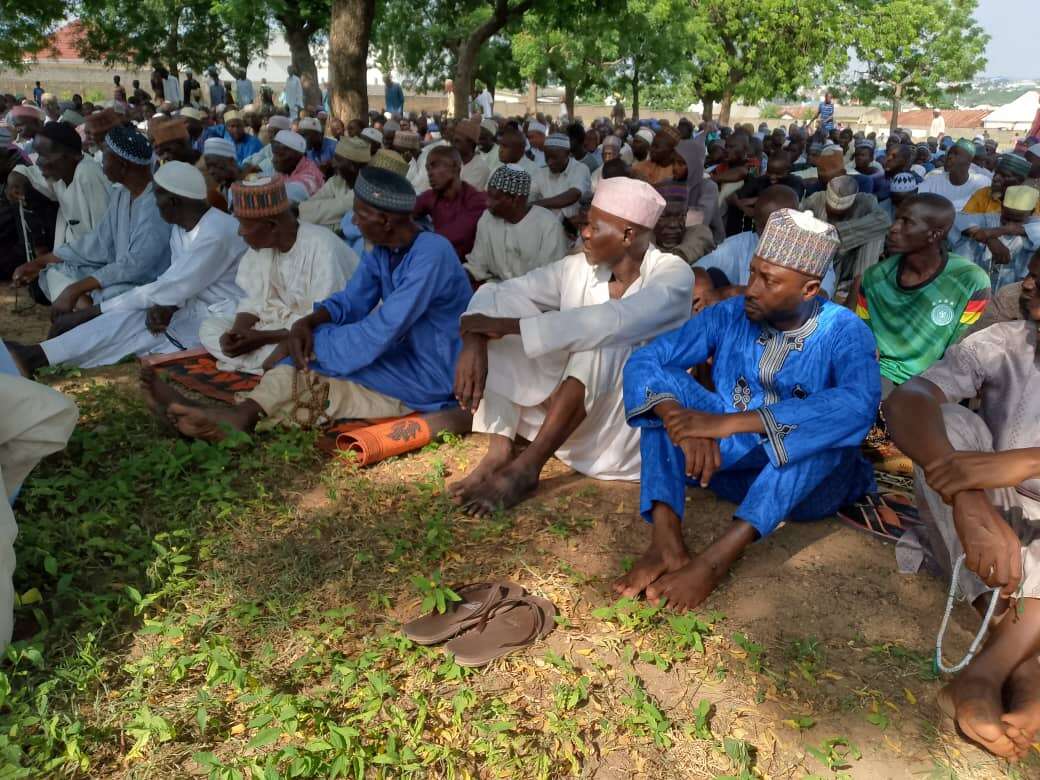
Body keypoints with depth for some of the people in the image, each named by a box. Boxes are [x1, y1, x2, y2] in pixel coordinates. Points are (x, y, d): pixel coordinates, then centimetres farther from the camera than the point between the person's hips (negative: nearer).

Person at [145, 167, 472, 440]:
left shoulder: (430, 255, -25)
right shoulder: (383, 248, 5)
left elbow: (378, 335, -28)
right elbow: (350, 301, 5)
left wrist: (314, 339, -18)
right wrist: (307, 323, -16)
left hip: (427, 379, -8)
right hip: (400, 355, 8)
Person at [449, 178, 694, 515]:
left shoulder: (673, 274, -15)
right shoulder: (579, 268, -2)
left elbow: (614, 322, -33)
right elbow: (497, 294, -7)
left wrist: (507, 325, -33)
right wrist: (473, 342, -29)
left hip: (634, 422, -4)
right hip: (566, 412, 5)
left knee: (602, 340, -33)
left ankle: (527, 465, -30)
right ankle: (500, 450, -21)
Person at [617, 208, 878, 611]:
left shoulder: (844, 332, -14)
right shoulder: (729, 315, -5)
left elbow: (859, 404, -36)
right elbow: (643, 360, -14)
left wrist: (727, 422, -43)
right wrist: (681, 421, -36)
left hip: (810, 482, -3)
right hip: (729, 462, 3)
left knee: (822, 423, -34)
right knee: (663, 382, -17)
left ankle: (716, 559, -40)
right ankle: (666, 540, -33)